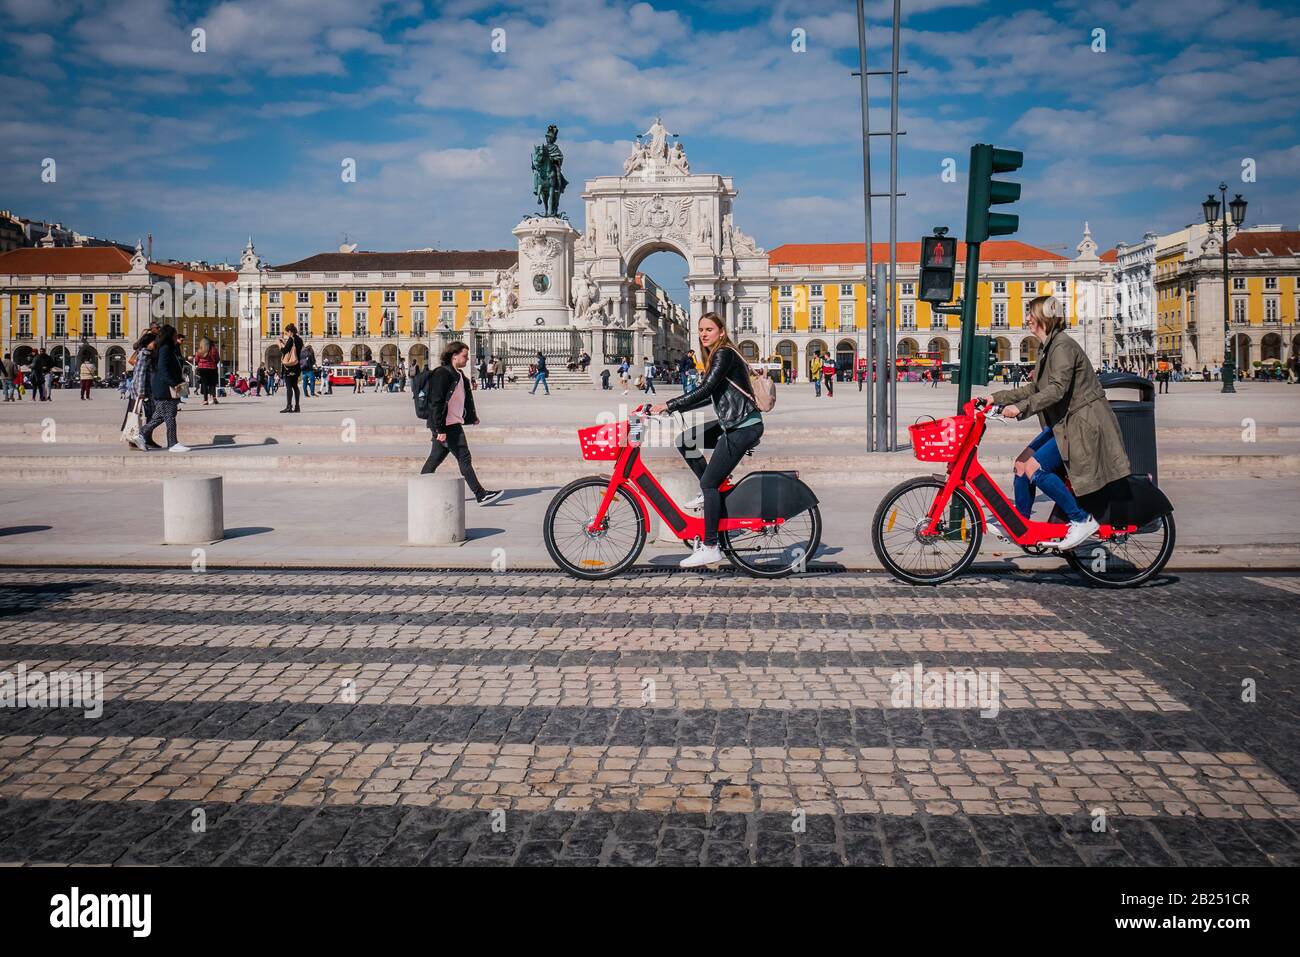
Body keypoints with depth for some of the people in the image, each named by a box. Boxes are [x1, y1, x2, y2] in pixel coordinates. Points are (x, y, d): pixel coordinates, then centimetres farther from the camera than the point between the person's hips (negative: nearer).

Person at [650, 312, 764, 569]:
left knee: (709, 483, -10)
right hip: (732, 424, 10)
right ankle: (709, 492, 14)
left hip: (744, 427, -10)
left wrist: (668, 405, -22)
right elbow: (708, 396, 19)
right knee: (685, 441, 8)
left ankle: (710, 548, -5)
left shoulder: (724, 354, -12)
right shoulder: (716, 357, 18)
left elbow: (705, 390, -23)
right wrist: (673, 408, 13)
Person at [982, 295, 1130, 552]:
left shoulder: (1063, 345, -17)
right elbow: (1034, 389, 16)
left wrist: (1021, 407, -36)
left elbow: (1057, 389, -29)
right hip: (1064, 422, 10)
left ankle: (1082, 520, -9)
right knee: (1022, 462, 3)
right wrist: (995, 398, 12)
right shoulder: (1047, 348, 14)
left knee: (1035, 468, -19)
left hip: (1082, 424, -10)